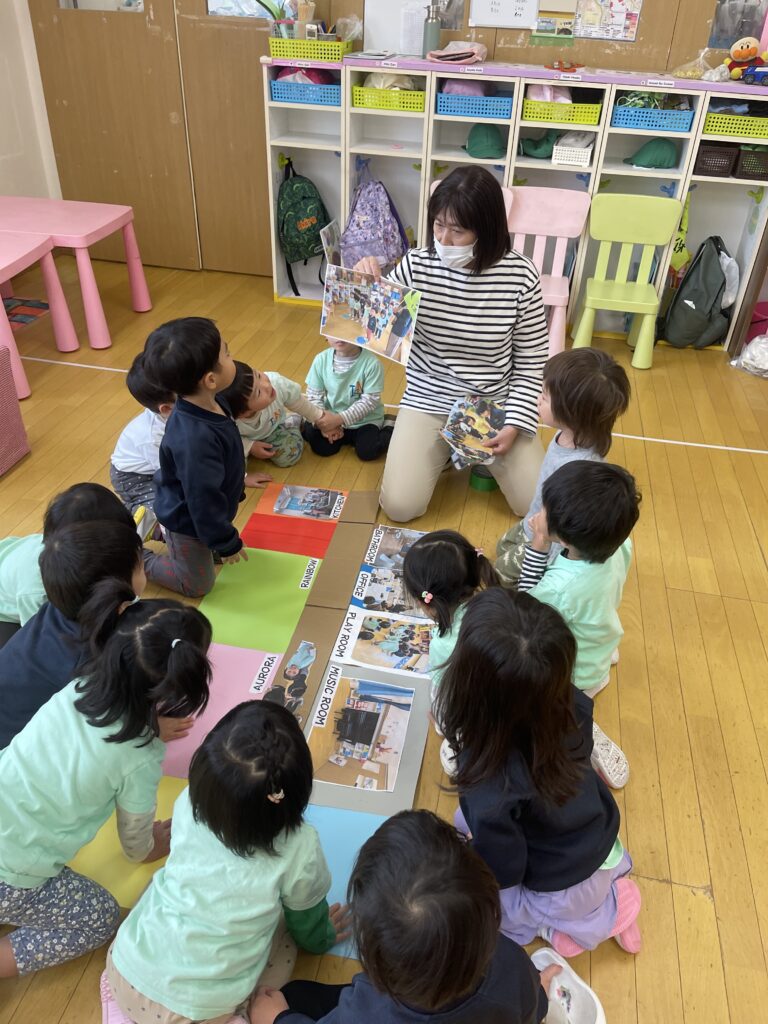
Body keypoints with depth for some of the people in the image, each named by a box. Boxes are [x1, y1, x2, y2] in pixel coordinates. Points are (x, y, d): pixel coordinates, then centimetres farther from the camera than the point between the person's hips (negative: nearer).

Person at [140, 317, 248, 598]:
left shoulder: (209, 403, -14)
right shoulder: (194, 440, -43)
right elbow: (203, 500, -31)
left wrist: (234, 490, 21)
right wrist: (227, 542, -18)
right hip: (188, 521, -8)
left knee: (212, 551, 31)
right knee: (197, 584, 16)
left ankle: (159, 529, 36)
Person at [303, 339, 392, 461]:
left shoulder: (371, 363, -24)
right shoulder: (321, 359, -13)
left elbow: (369, 401, -22)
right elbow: (313, 395, -5)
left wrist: (339, 419, -28)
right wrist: (323, 419, -21)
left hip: (365, 420, -3)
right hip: (332, 417, 3)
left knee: (366, 452, -23)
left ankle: (388, 430, 6)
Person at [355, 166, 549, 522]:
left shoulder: (520, 275, -14)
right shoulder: (416, 265, -11)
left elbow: (531, 366, -5)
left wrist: (513, 426, -13)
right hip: (429, 402, 0)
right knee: (400, 507, -12)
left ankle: (479, 454, 22)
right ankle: (444, 450, 16)